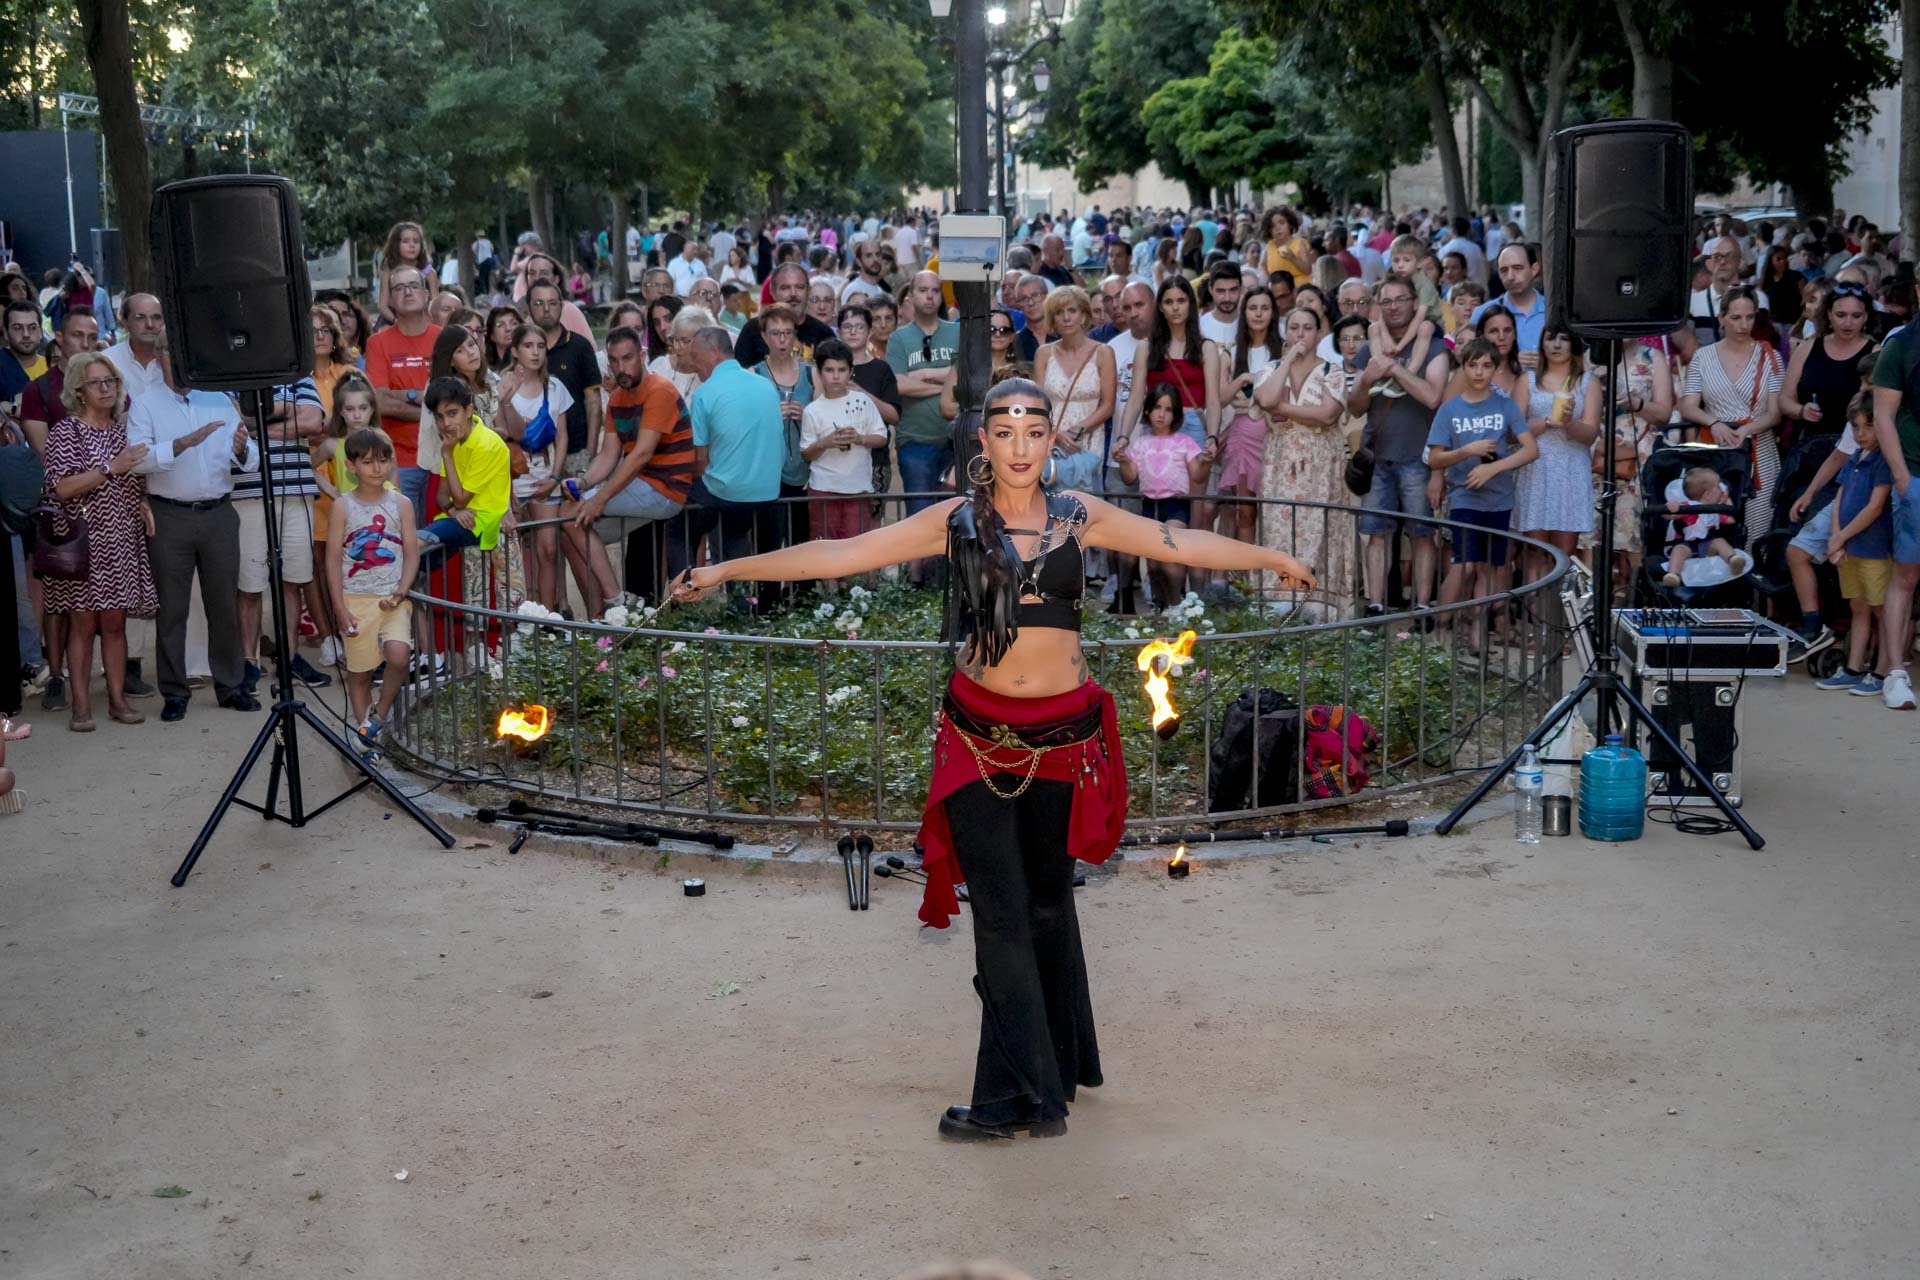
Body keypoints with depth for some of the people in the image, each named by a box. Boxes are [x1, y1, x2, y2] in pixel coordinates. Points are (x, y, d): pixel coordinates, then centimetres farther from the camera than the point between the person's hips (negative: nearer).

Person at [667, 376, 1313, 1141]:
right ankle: (1025, 1092, 8)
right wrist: (728, 570, -2)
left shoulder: (1079, 517, 2)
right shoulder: (956, 521, -1)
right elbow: (838, 555, -1)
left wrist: (1272, 559, 14)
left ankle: (1025, 1092, 20)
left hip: (1063, 732, 1)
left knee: (1048, 902, 11)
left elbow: (1181, 545, 9)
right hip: (980, 735, -1)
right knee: (1000, 913, -2)